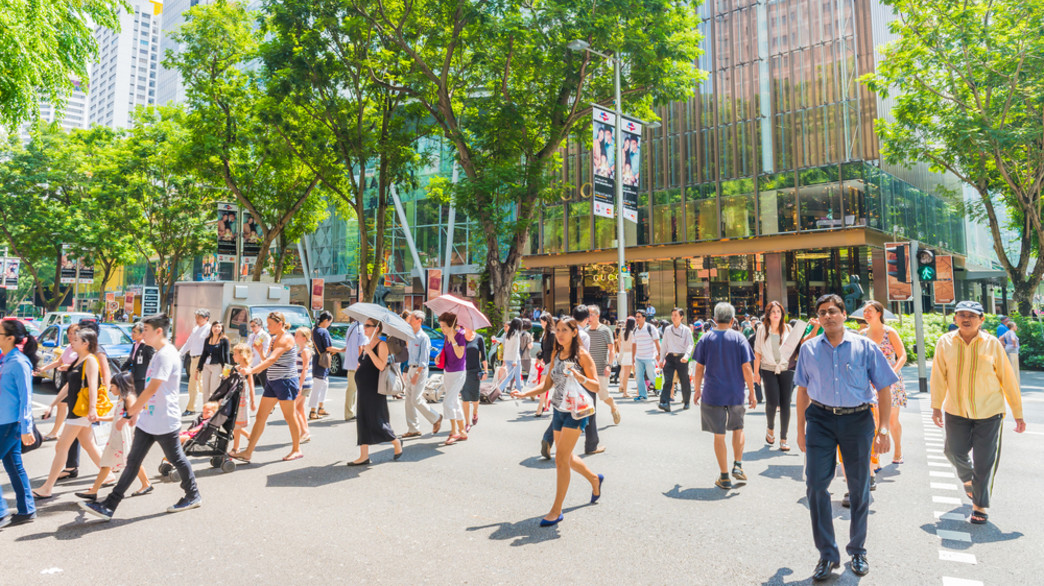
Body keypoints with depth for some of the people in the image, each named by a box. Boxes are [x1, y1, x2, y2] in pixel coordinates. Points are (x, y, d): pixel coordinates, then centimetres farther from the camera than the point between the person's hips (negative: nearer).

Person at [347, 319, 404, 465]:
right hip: (364, 389, 9)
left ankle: (396, 442, 19)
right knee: (363, 421, 7)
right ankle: (364, 456, 11)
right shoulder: (367, 345, 16)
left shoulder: (381, 345, -10)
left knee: (376, 421, -4)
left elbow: (381, 366, -22)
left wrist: (369, 351, -22)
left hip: (374, 390, -9)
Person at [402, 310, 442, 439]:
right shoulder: (410, 336, 12)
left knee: (416, 400, -8)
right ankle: (413, 429, 14)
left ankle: (436, 419, 12)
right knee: (409, 400, 7)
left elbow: (423, 359, -17)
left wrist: (416, 375, -20)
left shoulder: (423, 337, -13)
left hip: (420, 370, -8)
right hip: (410, 368, 8)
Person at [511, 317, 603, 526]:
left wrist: (578, 376, -29)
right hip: (558, 410, 7)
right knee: (566, 457, 17)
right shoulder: (556, 355, 9)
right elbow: (547, 385, 11)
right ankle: (594, 479, 44)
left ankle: (556, 510, 1)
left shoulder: (582, 355, -9)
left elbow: (596, 387, -12)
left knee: (561, 458, -10)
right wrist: (524, 393, 0)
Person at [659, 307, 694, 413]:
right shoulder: (667, 329, 10)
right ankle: (665, 403, -20)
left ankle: (686, 402, 28)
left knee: (684, 381, 7)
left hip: (681, 358, -2)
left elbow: (690, 345, -6)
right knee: (667, 380, -12)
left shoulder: (686, 330, 1)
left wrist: (686, 356, -25)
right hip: (670, 357, 2)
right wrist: (661, 359, 13)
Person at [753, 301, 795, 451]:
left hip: (786, 369, 2)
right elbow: (758, 352, 3)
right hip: (768, 369, -2)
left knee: (785, 404, 0)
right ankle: (770, 428, 19)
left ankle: (783, 439, 9)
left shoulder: (787, 328, 7)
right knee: (772, 402, -11)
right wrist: (756, 372, 1)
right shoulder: (762, 329, 3)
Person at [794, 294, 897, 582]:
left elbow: (884, 388, 0)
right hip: (821, 419, 1)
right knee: (815, 485, -4)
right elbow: (803, 390, 10)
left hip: (857, 420, -1)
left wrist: (884, 429, -6)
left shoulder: (865, 346, -3)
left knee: (859, 488, 12)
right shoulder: (809, 349, 3)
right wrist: (801, 429, 10)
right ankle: (827, 554, 11)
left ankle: (858, 550, 32)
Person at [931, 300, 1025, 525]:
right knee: (954, 452, 9)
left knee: (984, 462, 2)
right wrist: (936, 406, -1)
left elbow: (1008, 379, -1)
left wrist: (1018, 413, 2)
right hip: (956, 411, 1)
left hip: (989, 413, -1)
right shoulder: (945, 343, -4)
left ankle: (980, 505, 21)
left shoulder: (992, 344, -6)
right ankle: (968, 479, 43)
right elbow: (939, 376, 1)